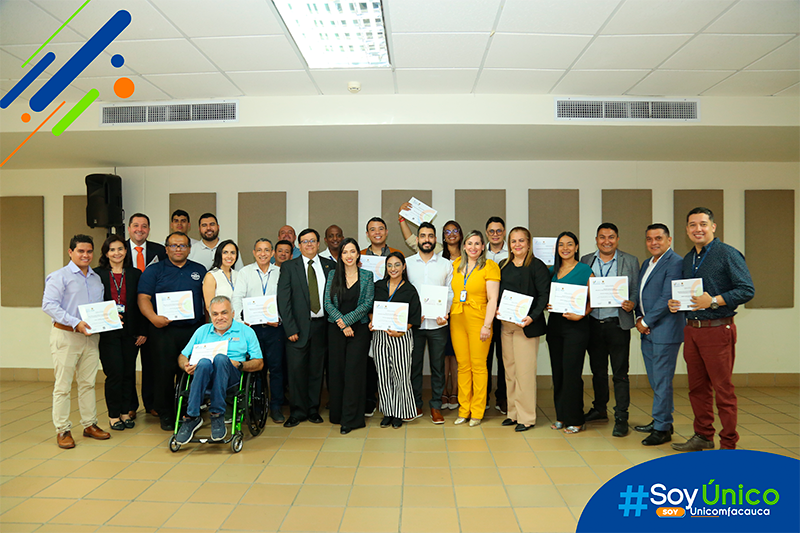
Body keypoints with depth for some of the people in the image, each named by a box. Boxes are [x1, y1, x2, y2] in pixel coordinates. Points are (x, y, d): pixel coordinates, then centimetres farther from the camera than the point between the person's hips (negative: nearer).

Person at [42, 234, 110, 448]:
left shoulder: (96, 278, 15)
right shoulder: (59, 276, -5)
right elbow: (48, 305, -14)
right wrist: (76, 323, -21)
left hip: (91, 336, 6)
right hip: (66, 335, -6)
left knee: (88, 383, 13)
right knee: (63, 385, -1)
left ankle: (90, 424, 23)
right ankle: (63, 430, 8)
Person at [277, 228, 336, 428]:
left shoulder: (329, 265, 8)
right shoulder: (289, 267, 3)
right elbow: (283, 300, -2)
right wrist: (290, 328, -9)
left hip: (321, 325, 2)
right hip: (298, 326, -1)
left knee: (317, 369, 9)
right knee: (296, 370, 1)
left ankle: (313, 409, 23)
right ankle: (297, 412, 16)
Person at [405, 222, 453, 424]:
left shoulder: (446, 264, 6)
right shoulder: (407, 263, 5)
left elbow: (450, 293, 4)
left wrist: (445, 313, -12)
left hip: (438, 324, 0)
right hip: (414, 323, 0)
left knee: (438, 366, 6)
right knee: (414, 364, 7)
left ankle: (436, 406, 17)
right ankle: (415, 404, 21)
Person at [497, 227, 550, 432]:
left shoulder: (537, 266, -4)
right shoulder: (503, 266, 14)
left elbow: (545, 294, -10)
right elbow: (496, 293, 19)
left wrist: (532, 317, -20)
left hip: (525, 325, -6)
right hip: (505, 324, 6)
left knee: (524, 371, -3)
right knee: (509, 369, 11)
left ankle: (526, 417, 8)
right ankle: (513, 412, 22)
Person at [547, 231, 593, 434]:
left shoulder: (585, 270, -2)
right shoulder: (551, 271, 12)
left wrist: (581, 314, -17)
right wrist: (546, 305, -4)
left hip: (576, 325, -5)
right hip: (554, 324, 5)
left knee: (571, 372, -4)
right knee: (557, 371, 8)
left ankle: (575, 420, 8)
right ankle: (561, 416, 20)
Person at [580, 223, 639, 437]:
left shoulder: (630, 261, 3)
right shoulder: (586, 260, 9)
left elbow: (636, 291, 3)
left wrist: (632, 304, -18)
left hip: (617, 323, -3)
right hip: (593, 323, 3)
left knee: (620, 373, 0)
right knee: (598, 370, 15)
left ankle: (621, 418, 8)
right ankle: (600, 409, 31)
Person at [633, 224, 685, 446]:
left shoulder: (675, 263, -11)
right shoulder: (646, 264, 17)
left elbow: (667, 298, -18)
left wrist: (646, 322, -12)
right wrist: (639, 318, 2)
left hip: (665, 331, -9)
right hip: (648, 330, 9)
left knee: (662, 381, -2)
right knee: (655, 380, 16)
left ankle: (662, 429, 7)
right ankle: (662, 420, 28)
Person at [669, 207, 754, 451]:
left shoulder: (728, 254, -6)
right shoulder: (688, 259, 16)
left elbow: (747, 290, -13)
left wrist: (714, 301, -22)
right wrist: (675, 303, 5)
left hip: (717, 330, -7)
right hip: (691, 329, 7)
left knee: (723, 390, -1)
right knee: (697, 387, 13)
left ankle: (728, 445, 11)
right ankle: (703, 436, 26)